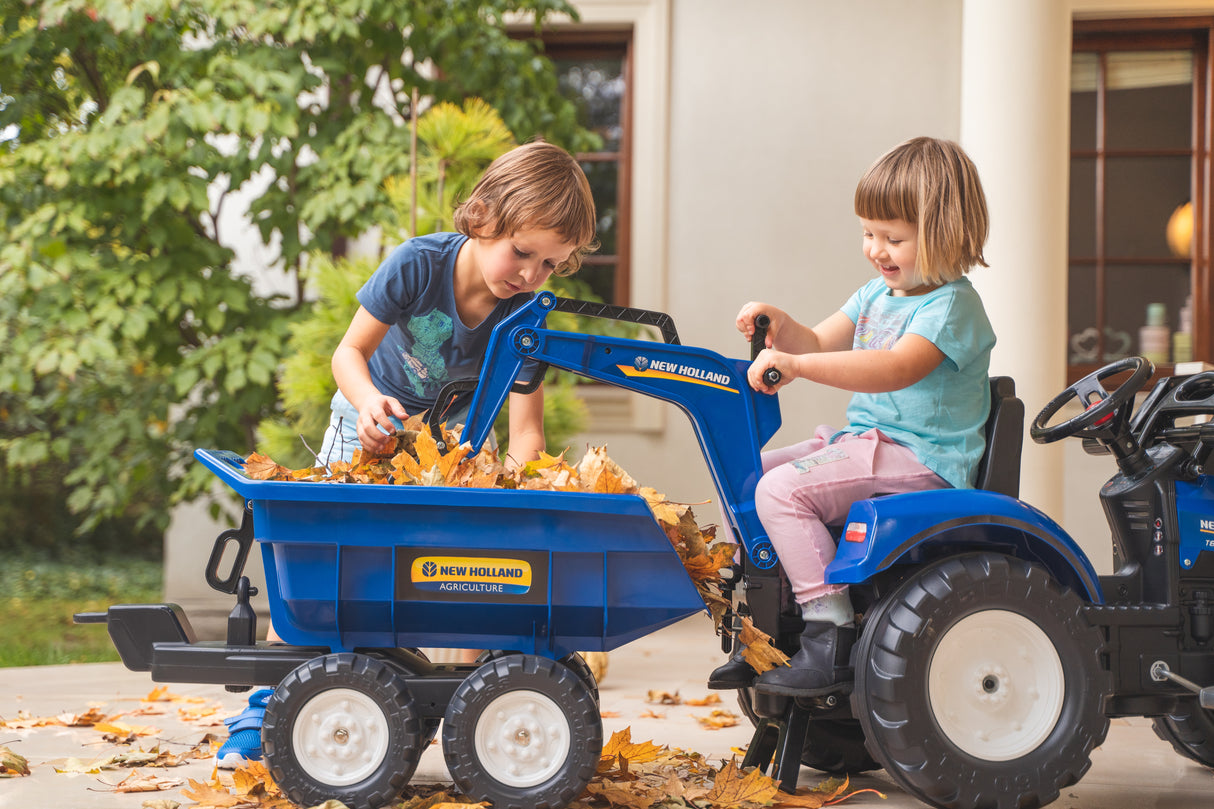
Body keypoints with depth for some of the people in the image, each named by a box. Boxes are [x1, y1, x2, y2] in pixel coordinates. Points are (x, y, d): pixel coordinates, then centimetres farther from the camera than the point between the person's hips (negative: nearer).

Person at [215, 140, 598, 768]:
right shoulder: (419, 264, -31)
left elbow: (525, 431, -30)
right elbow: (350, 351, -22)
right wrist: (368, 400, -44)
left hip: (455, 430, 1)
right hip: (374, 414, -1)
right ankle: (265, 709, -5)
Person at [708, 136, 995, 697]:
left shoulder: (952, 305, -15)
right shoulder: (876, 294, 15)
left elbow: (897, 368, -32)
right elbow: (820, 344, 18)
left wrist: (797, 365, -39)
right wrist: (781, 326, -5)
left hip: (919, 457, -10)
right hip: (863, 441, 10)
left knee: (782, 490, -25)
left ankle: (832, 637, -23)